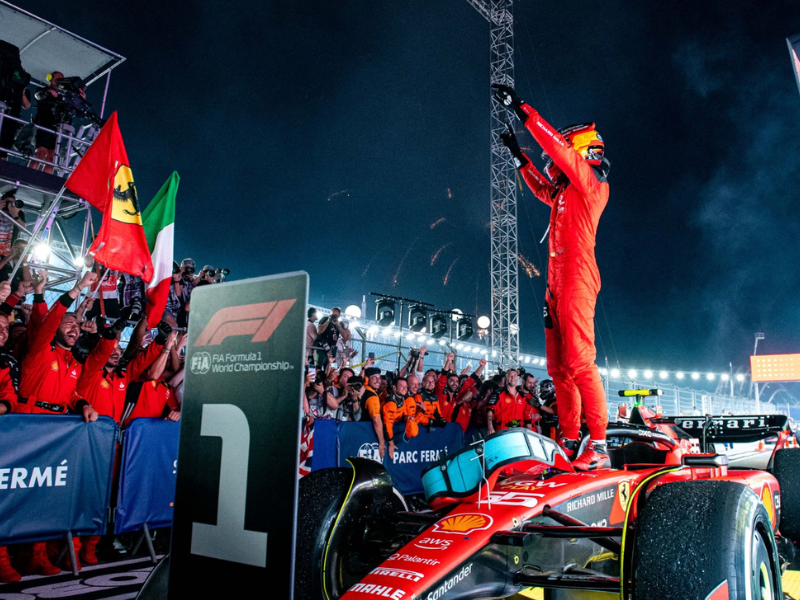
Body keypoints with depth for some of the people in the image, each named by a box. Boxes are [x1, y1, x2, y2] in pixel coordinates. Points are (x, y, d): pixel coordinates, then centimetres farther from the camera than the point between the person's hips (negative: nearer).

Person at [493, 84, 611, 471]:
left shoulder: (591, 181, 0)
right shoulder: (567, 191, 22)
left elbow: (555, 144, -10)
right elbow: (542, 190, 42)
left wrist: (522, 109, -7)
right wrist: (518, 156, 44)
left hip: (577, 279, -9)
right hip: (557, 282, 9)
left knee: (580, 363, -15)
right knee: (559, 368, 6)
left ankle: (599, 446, -12)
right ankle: (569, 442, 11)